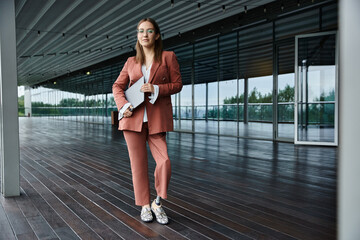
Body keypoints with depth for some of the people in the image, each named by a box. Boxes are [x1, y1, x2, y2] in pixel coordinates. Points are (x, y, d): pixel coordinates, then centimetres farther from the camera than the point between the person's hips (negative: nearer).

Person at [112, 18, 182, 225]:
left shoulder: (168, 57, 7)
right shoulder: (131, 62, 14)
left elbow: (177, 84, 4)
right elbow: (118, 86, 14)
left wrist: (156, 89, -12)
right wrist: (123, 105, -5)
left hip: (157, 117, -2)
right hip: (133, 117, 2)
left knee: (164, 161, -12)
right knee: (138, 163, 4)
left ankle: (158, 203, 12)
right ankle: (145, 205, 20)